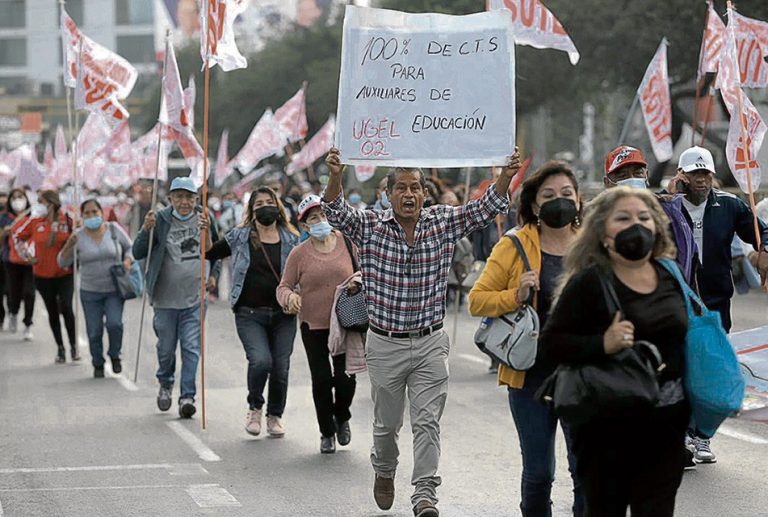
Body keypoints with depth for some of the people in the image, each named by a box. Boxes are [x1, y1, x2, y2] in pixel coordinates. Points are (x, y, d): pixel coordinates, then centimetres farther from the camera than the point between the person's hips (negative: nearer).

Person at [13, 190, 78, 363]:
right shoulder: (35, 221, -3)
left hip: (65, 273, -2)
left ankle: (73, 345, 4)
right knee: (52, 312, 10)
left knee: (66, 308, -13)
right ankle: (60, 348, 22)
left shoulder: (67, 220, -9)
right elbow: (17, 235, 12)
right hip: (43, 275, 2)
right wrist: (26, 254, 5)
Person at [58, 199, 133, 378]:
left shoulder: (113, 229, -2)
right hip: (90, 292, 1)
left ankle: (114, 355, 9)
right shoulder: (79, 237, -3)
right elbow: (63, 263, -2)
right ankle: (98, 364, 24)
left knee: (114, 323, -19)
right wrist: (69, 245, -19)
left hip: (115, 290, -1)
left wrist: (127, 261, -10)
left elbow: (130, 247, 10)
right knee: (94, 332, 0)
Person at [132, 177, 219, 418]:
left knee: (191, 348, -6)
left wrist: (212, 273, 5)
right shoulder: (161, 220, -5)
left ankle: (187, 396, -3)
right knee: (166, 347, 12)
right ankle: (165, 384, 39)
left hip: (195, 298, 0)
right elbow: (137, 253, -7)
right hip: (166, 298, 0)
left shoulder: (204, 217, 0)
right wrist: (146, 230, -20)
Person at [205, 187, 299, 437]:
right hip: (250, 314, -2)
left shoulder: (291, 240, 7)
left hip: (283, 314, 2)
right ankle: (254, 408, 7)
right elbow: (209, 254, 11)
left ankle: (275, 415, 27)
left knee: (281, 367, 1)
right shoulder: (239, 237, 5)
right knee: (260, 360, -21)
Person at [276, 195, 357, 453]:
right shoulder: (299, 253, -3)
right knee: (321, 379, 1)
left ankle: (342, 417, 30)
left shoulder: (346, 241, 0)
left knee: (345, 377, -2)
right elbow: (284, 286, 2)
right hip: (313, 325, 0)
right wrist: (289, 297, -20)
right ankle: (327, 433, 20)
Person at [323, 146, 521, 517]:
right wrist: (335, 177, -41)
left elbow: (485, 209, -10)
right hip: (385, 344, 0)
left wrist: (506, 176, -29)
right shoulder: (370, 227, -5)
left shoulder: (442, 223, -2)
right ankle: (384, 472, 42)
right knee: (387, 422, 15)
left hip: (430, 343, 0)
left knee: (427, 422, -4)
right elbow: (336, 212, -20)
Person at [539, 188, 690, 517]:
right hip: (608, 424, -5)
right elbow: (549, 344, -13)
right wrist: (603, 344, -26)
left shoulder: (671, 277, 8)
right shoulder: (589, 282, -10)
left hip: (666, 424, 5)